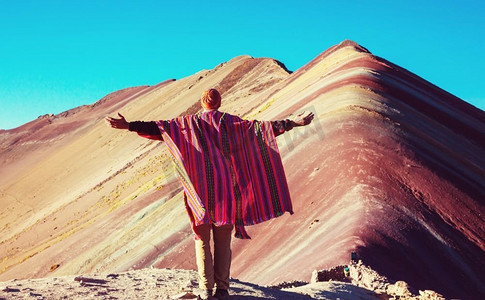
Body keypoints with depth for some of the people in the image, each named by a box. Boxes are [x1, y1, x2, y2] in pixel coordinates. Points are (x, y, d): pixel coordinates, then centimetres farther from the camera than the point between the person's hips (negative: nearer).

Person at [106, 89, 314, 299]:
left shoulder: (190, 122, 3)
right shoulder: (230, 122, 3)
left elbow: (158, 127, -5)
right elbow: (260, 127, -2)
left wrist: (129, 126, -5)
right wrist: (293, 123, -1)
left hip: (200, 189, 0)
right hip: (225, 189, 1)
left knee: (202, 240, 6)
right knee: (223, 242, 8)